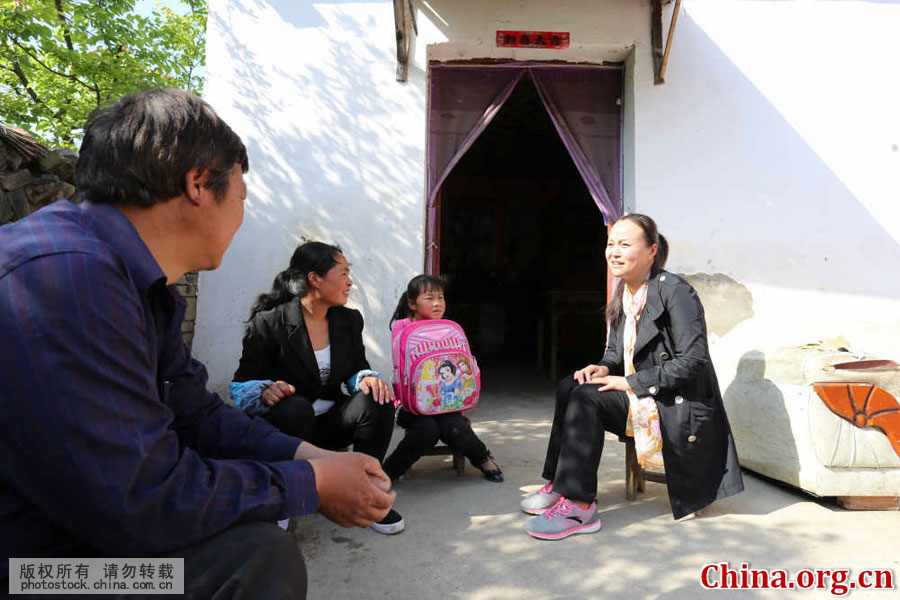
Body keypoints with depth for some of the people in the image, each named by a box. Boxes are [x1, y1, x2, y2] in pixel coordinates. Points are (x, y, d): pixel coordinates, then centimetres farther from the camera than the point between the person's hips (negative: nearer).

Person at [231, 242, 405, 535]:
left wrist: (368, 378, -16)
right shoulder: (268, 323, -11)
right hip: (283, 423, -4)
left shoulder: (350, 320, 6)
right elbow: (242, 386, -9)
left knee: (377, 400, -24)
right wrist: (266, 392, -33)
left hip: (329, 422, 4)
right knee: (295, 408, -38)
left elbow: (356, 369, 9)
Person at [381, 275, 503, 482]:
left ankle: (482, 458, 7)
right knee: (427, 430, -30)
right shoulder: (402, 327, -3)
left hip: (445, 398, 3)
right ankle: (389, 471, -8)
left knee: (455, 428, -25)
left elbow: (462, 363, 10)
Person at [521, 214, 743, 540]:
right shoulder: (623, 296, 8)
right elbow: (616, 351, 17)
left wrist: (631, 382, -20)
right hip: (640, 402, 8)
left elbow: (694, 360, -20)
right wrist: (604, 368, -7)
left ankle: (579, 507, -18)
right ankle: (561, 485, -3)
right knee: (570, 387, -11)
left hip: (677, 410, -7)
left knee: (585, 398, -24)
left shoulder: (675, 291, -15)